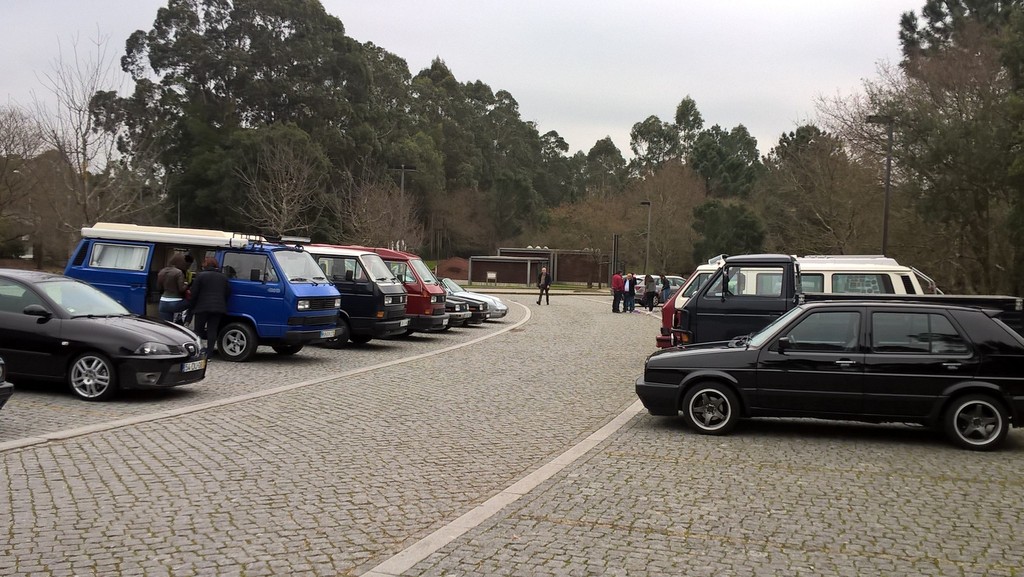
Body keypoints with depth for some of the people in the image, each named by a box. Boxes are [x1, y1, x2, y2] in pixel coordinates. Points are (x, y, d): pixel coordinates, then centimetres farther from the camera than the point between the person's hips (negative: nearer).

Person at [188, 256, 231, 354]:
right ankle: (210, 350, 0)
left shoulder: (200, 276, -4)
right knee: (212, 329, 5)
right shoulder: (224, 277, 11)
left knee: (199, 329, 8)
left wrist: (191, 306, 6)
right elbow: (228, 292, 12)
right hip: (218, 308, 3)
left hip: (203, 307, -3)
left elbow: (194, 293, -5)